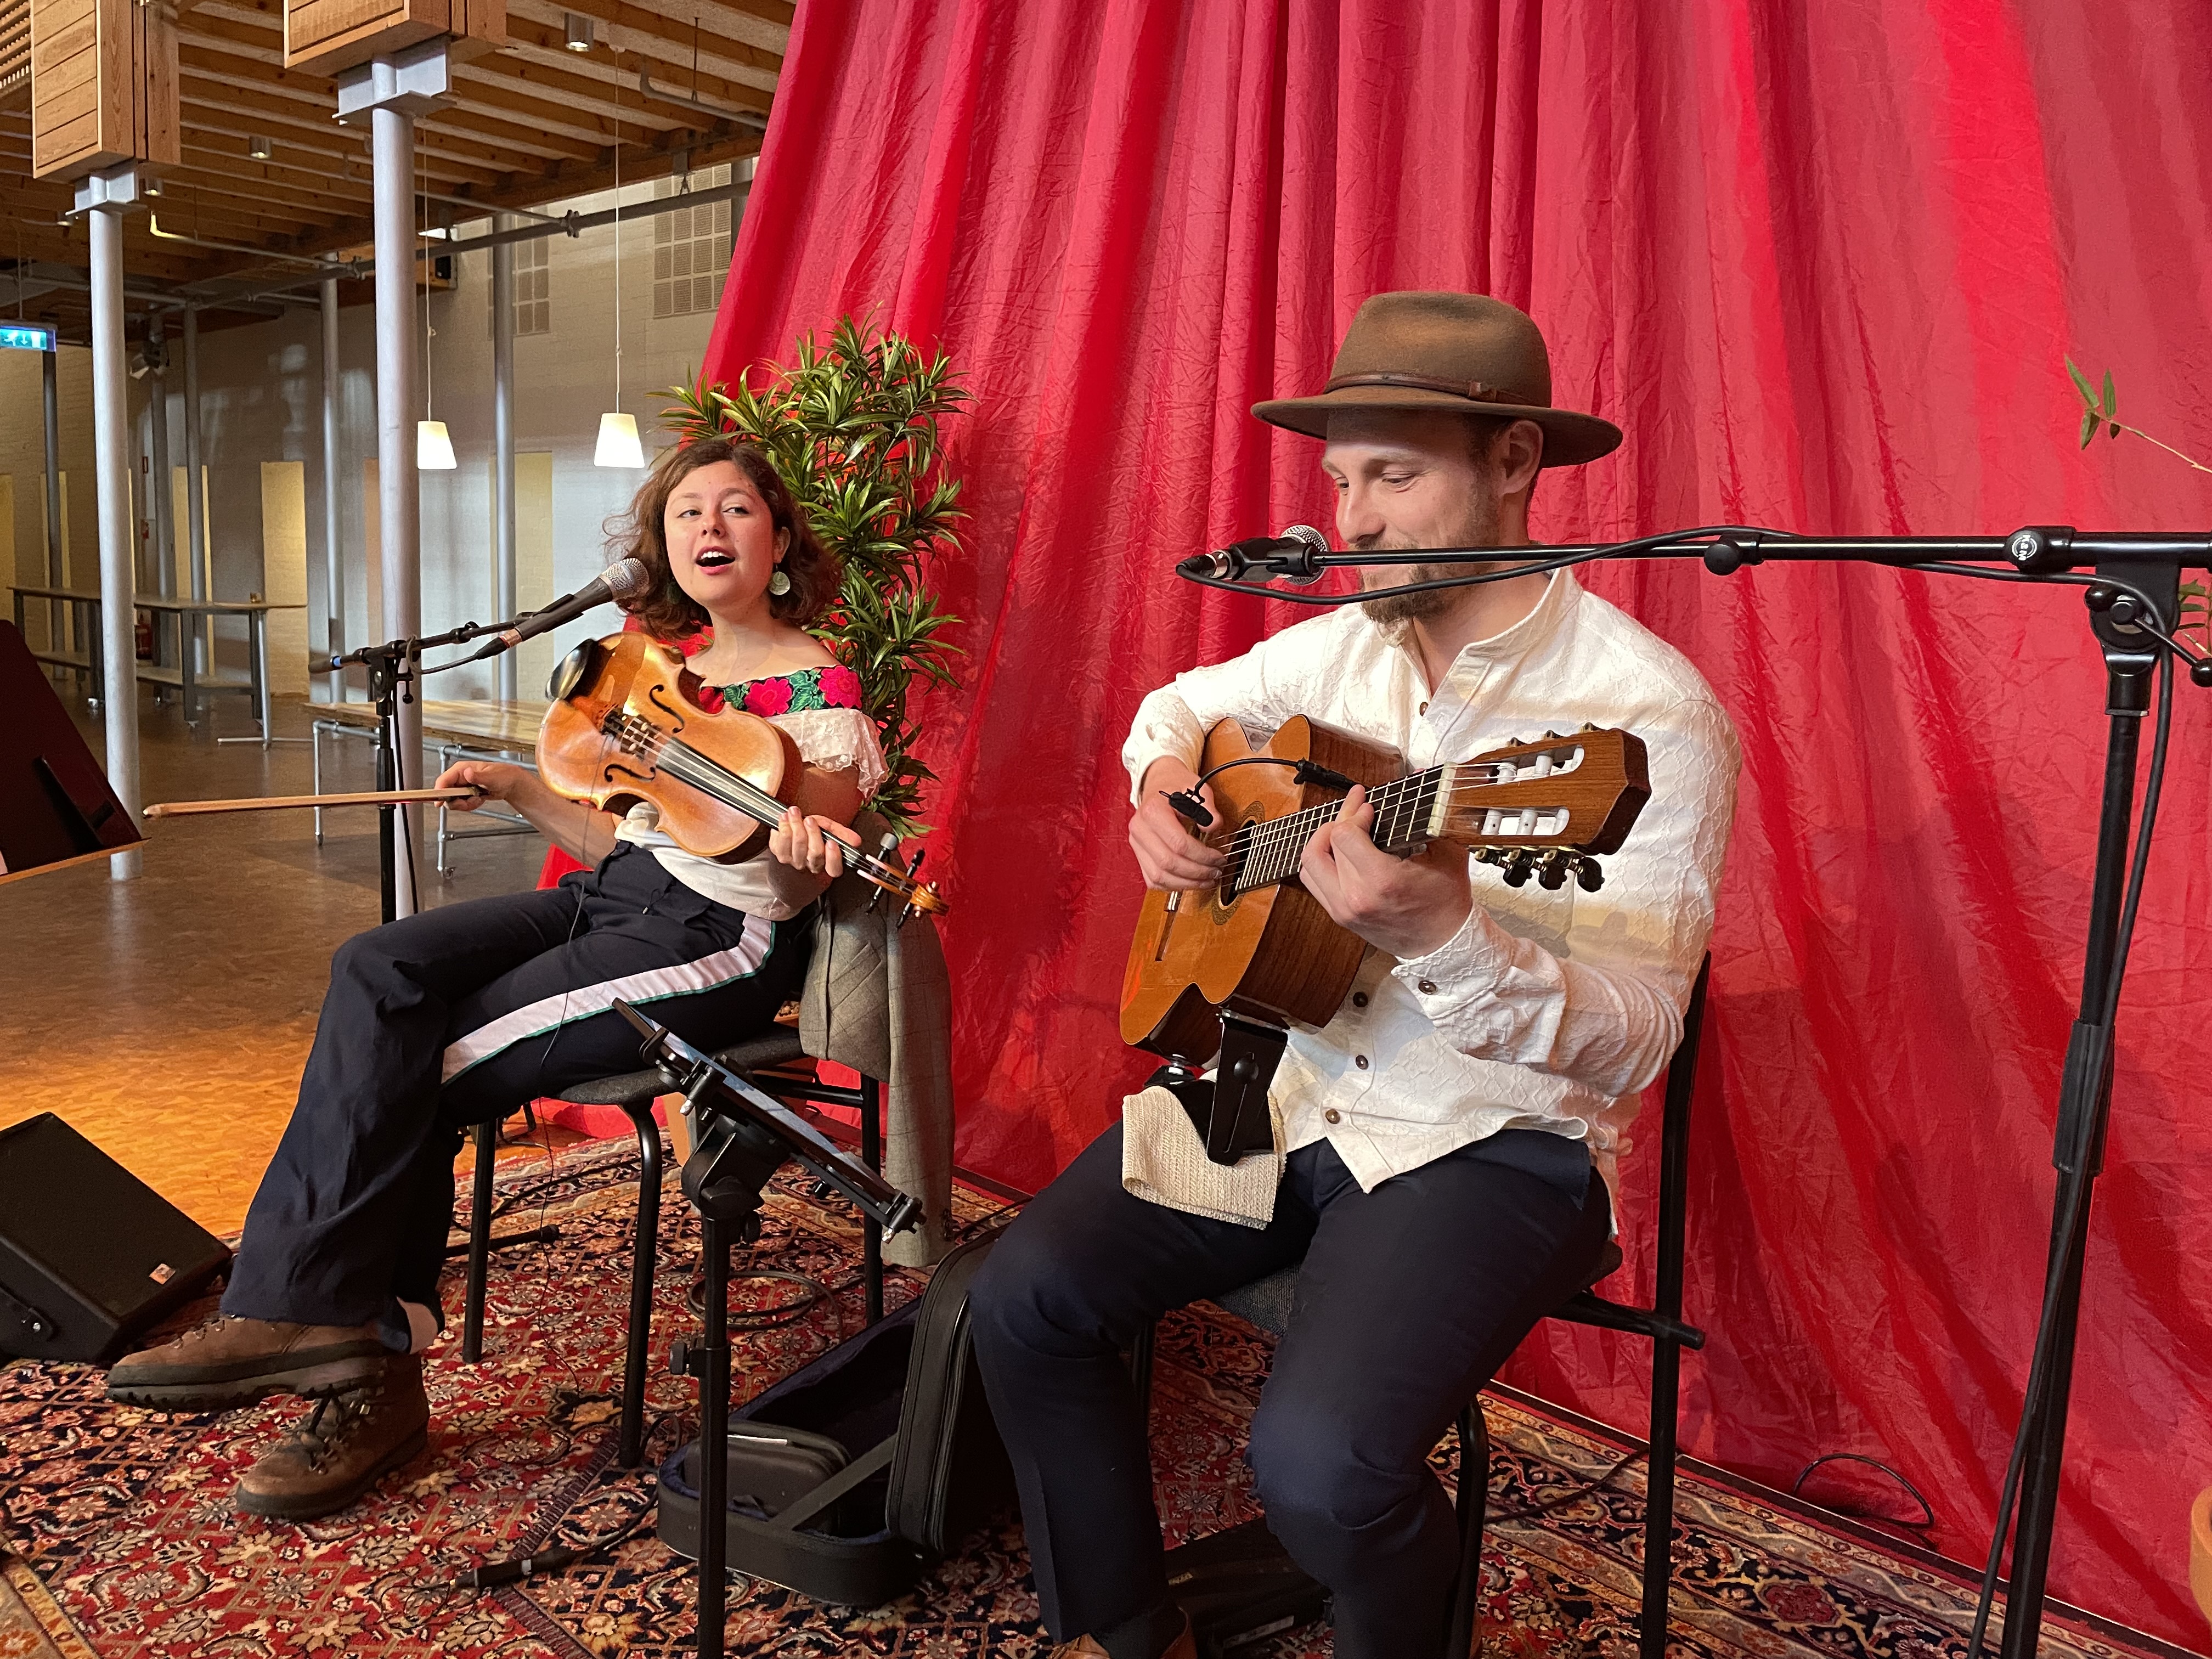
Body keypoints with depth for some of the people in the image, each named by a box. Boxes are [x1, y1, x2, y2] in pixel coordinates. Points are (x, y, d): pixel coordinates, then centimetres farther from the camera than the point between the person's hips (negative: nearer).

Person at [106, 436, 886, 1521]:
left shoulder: (818, 689, -7)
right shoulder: (669, 669, 16)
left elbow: (810, 883, -10)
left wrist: (806, 847, -32)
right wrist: (519, 790, 10)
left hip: (717, 942, -8)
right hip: (611, 897, 8)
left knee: (423, 1072, -16)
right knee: (377, 974, -15)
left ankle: (370, 1362, -3)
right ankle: (329, 1332, -16)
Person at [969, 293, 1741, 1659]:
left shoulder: (1650, 712, -16)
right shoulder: (1345, 643, 5)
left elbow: (1632, 1045, -23)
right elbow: (1185, 704, 26)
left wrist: (1443, 933, -41)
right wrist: (1164, 791, 3)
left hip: (1495, 1140, -6)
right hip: (1282, 1084, 6)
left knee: (1321, 1456, -27)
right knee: (1026, 1293, -10)